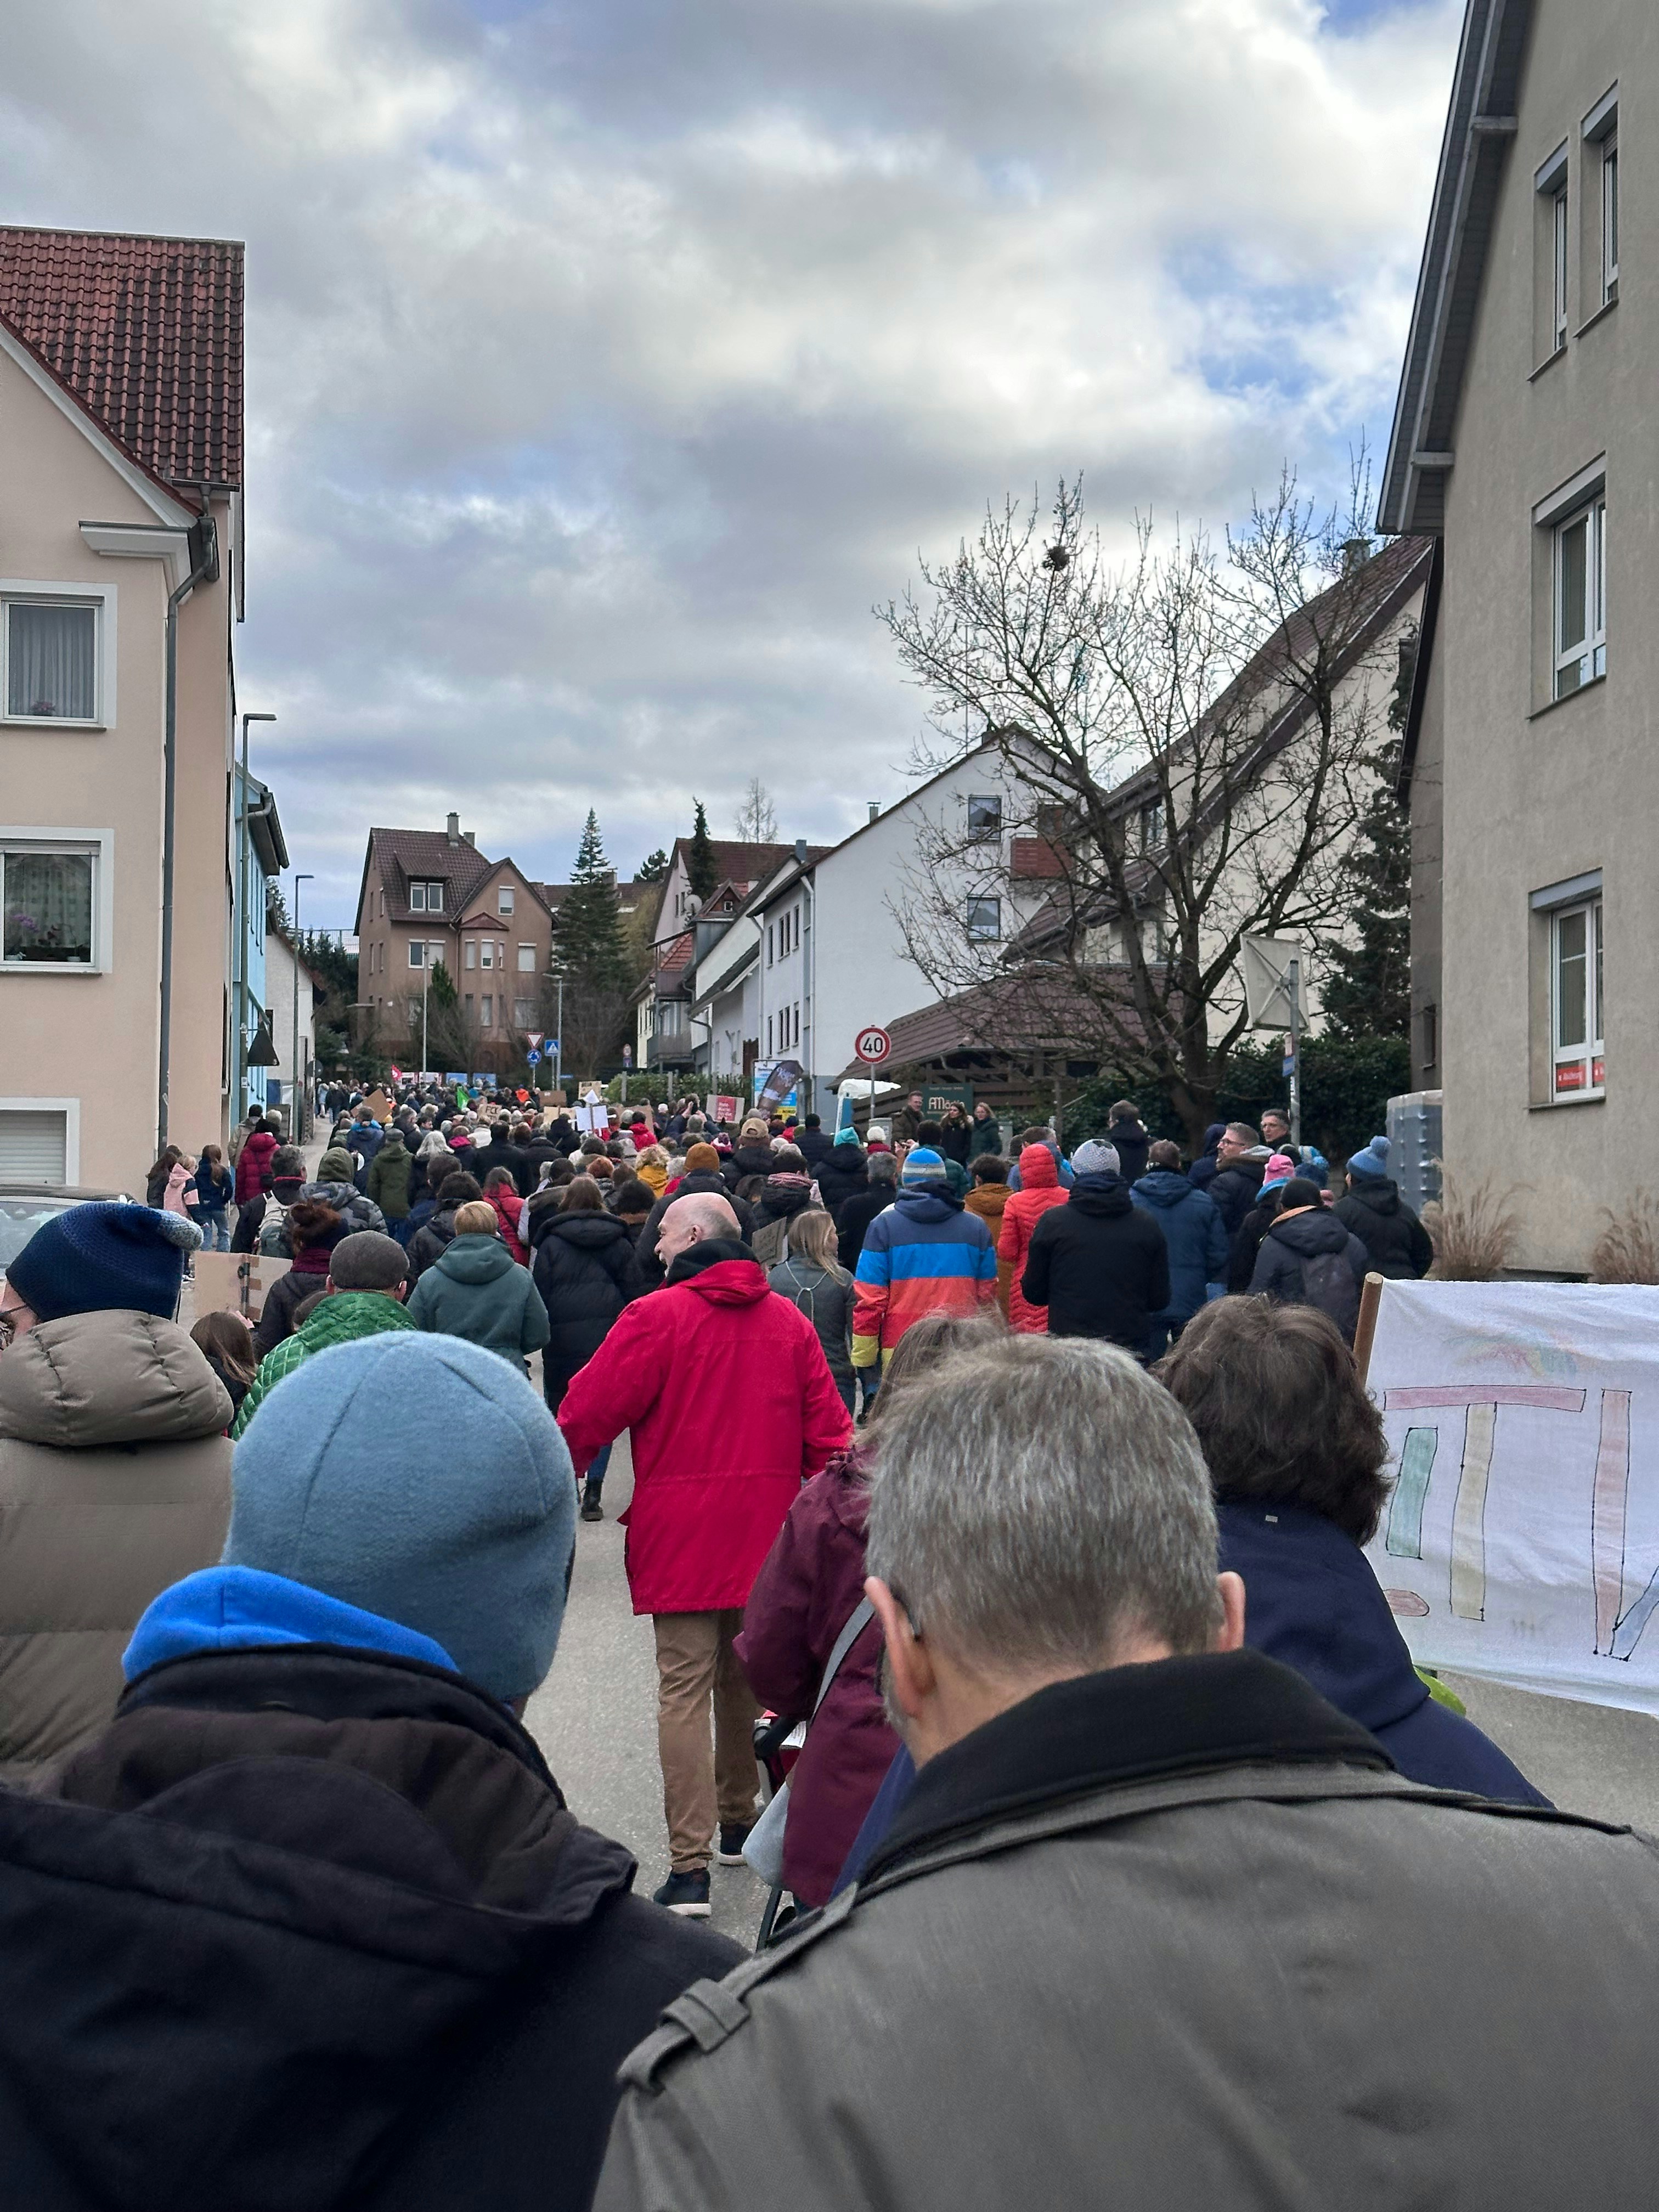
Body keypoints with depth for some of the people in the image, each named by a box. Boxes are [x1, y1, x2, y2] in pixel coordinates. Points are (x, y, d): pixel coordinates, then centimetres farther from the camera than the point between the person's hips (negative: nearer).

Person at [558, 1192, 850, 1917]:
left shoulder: (656, 1317, -9)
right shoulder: (789, 1322, 6)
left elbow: (588, 1414, -10)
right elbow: (828, 1431, 6)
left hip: (681, 1534, -5)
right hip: (767, 1534, 5)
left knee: (684, 1689, -4)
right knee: (746, 1679, 19)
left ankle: (689, 1865, -8)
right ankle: (738, 1822, 35)